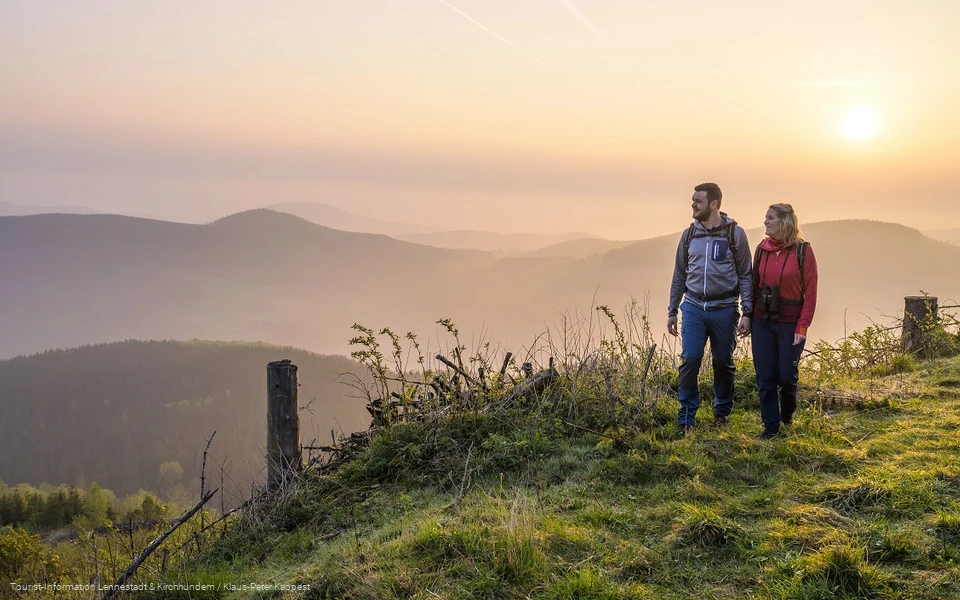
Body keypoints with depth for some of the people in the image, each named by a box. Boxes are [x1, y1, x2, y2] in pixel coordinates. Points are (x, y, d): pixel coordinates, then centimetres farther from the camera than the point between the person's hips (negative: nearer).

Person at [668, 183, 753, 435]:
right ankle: (687, 419, 3)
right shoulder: (689, 235, 7)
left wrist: (747, 313, -7)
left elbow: (745, 275, -1)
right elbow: (679, 275, 14)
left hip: (724, 309, -2)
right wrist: (672, 311, 12)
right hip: (693, 307, 2)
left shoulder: (735, 234, -2)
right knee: (690, 360, -6)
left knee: (723, 363, 8)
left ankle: (722, 413, 27)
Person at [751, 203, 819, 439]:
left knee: (787, 375, 2)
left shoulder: (803, 251, -7)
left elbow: (810, 291, -8)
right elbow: (754, 284, 9)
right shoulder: (762, 249, 4)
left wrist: (803, 326, -14)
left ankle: (787, 416, 32)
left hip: (790, 324, -3)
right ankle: (771, 426, 15)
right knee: (765, 377, 3)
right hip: (762, 322, 3)